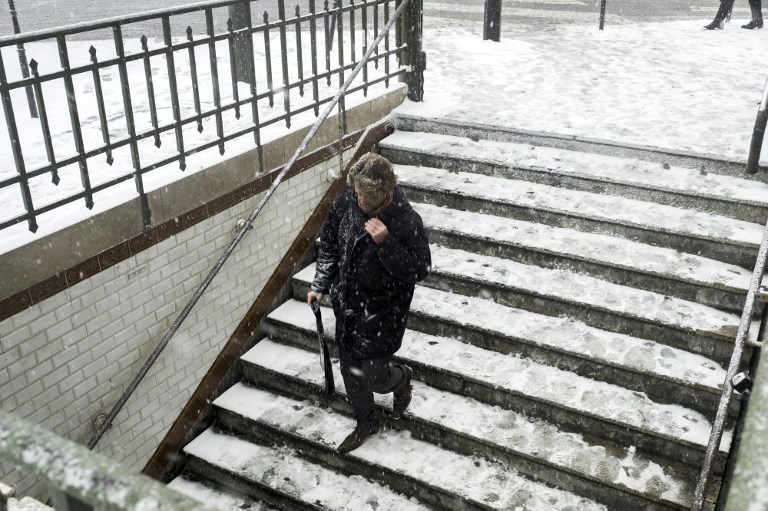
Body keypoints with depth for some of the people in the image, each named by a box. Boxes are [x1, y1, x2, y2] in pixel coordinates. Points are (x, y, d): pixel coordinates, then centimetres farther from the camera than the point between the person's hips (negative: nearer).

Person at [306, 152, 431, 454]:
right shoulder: (345, 204, -9)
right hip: (346, 307, 5)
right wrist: (320, 285, 2)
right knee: (350, 371, 18)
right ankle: (366, 423, 44)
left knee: (372, 378, 1)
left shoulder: (407, 221, -25)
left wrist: (385, 243, -34)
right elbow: (328, 245, 7)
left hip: (382, 313, -5)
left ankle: (401, 377, 38)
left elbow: (418, 271, -22)